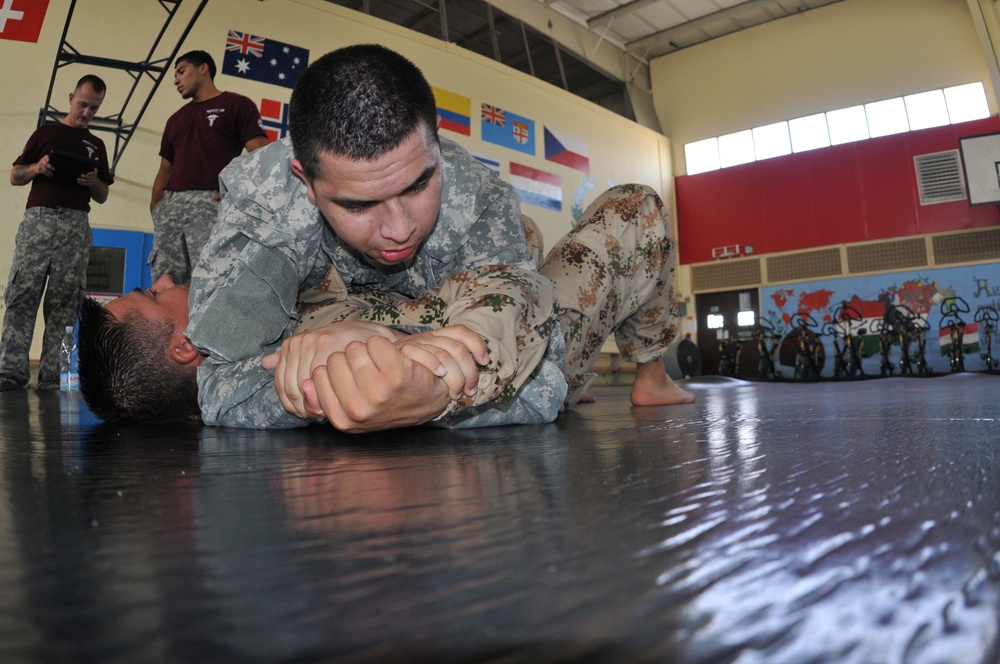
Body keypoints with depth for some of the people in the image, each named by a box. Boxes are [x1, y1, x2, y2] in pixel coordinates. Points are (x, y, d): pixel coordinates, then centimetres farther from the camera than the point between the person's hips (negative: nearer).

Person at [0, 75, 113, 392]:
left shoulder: (96, 145, 20)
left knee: (63, 305, -3)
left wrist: (93, 181, -3)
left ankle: (53, 378, -3)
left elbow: (102, 196, 18)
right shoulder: (45, 132, 15)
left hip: (76, 225, 1)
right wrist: (37, 168, -8)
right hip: (39, 218, -1)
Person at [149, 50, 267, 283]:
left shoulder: (236, 105, 7)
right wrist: (155, 205, 11)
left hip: (210, 201, -7)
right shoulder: (176, 119, 28)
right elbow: (165, 169, 27)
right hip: (170, 204, 7)